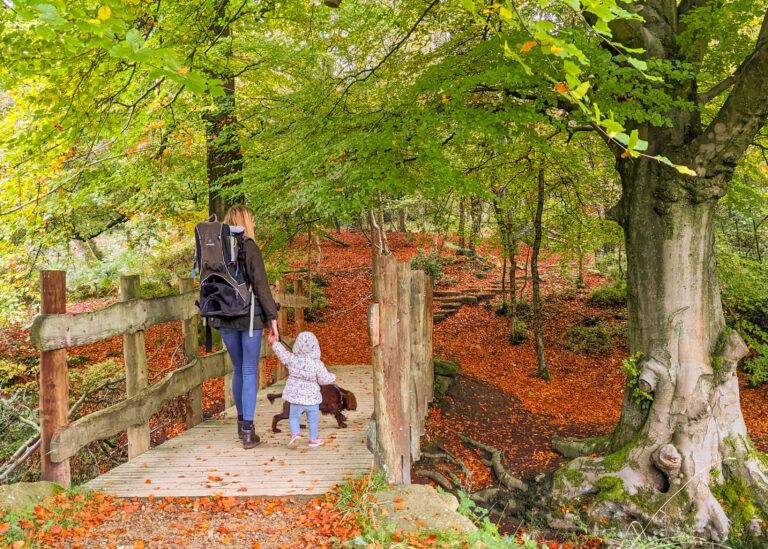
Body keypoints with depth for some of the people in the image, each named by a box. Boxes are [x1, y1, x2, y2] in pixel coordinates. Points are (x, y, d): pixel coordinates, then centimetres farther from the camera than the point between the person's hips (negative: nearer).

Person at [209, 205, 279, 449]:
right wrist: (272, 318, -9)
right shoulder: (250, 249, -11)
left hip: (224, 319, 5)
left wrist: (213, 314, 19)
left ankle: (241, 422, 30)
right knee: (250, 372, 1)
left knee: (238, 369, 19)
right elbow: (261, 286, -14)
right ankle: (248, 431, -1)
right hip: (250, 318, -5)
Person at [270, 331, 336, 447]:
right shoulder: (317, 364, -13)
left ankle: (295, 432, -3)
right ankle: (313, 439, 21)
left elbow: (282, 353, 5)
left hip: (296, 397, 1)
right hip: (312, 397, -1)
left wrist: (275, 343, 22)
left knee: (294, 416, 17)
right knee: (313, 419, 12)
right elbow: (324, 379, -8)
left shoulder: (292, 359, -9)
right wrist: (332, 377, 13)